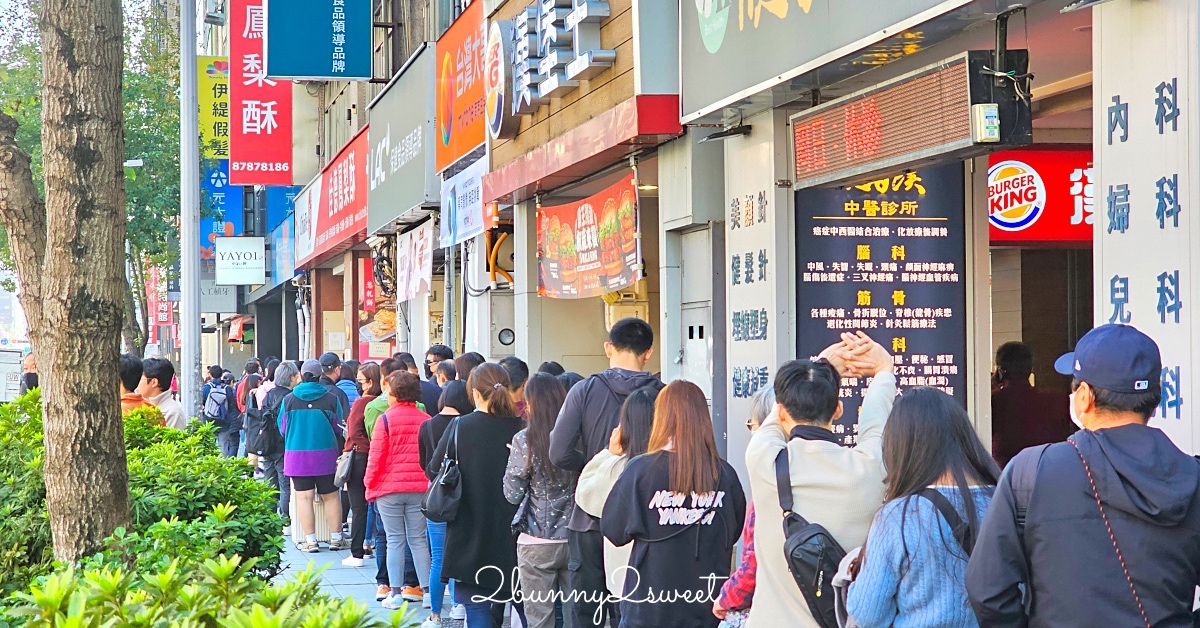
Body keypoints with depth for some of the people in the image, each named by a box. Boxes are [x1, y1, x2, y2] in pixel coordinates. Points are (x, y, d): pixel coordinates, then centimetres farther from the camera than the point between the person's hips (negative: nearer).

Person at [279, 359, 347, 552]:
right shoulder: (331, 399, -6)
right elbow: (338, 427, 6)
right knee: (330, 496, 11)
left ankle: (310, 540, 1)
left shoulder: (289, 400, -4)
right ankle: (336, 538, 15)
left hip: (296, 455, 0)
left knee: (304, 497, 3)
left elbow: (282, 428, 8)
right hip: (325, 455, 0)